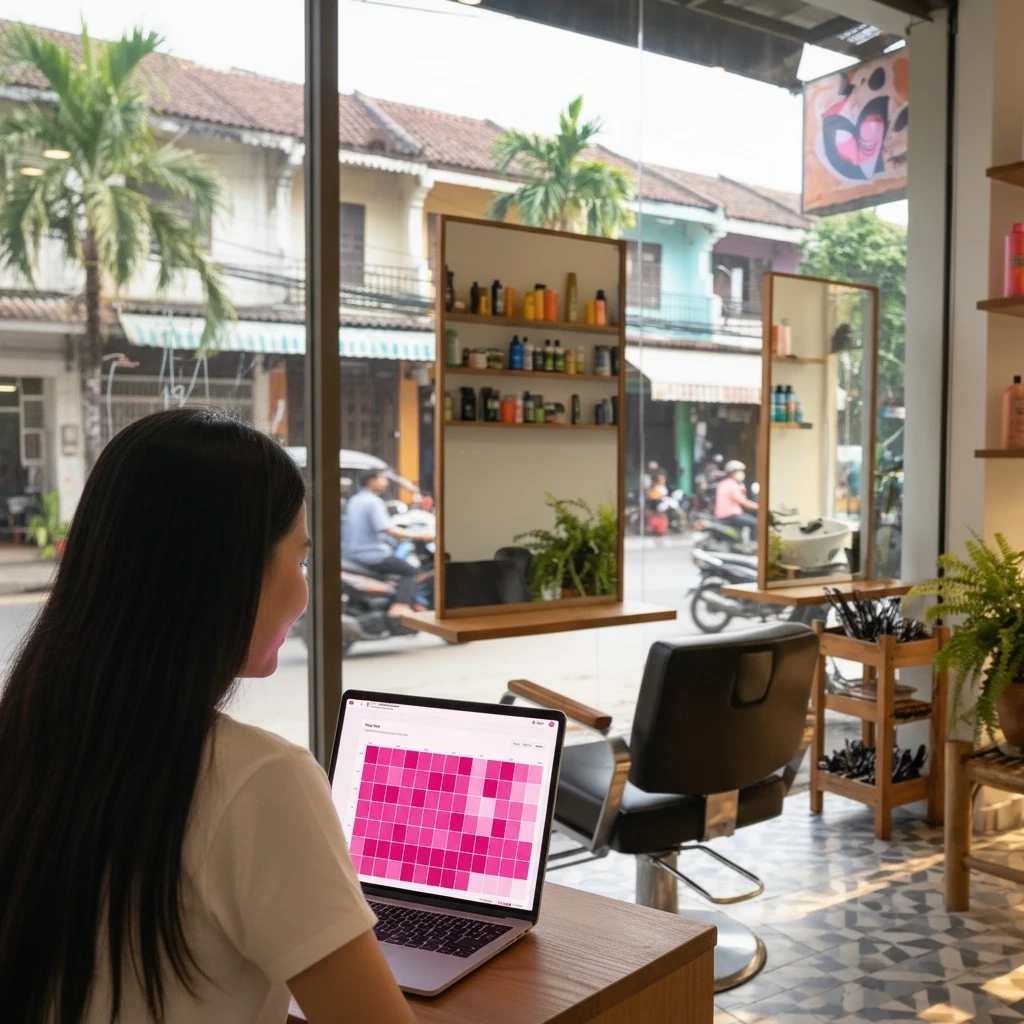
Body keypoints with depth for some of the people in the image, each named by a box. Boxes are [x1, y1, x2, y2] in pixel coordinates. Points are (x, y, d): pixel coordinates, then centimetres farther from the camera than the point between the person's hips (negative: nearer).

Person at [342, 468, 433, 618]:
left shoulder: (353, 500, 12)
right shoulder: (374, 502, -16)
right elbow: (388, 530, -24)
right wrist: (419, 536, -19)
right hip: (372, 555, -9)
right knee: (410, 572, 1)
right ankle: (401, 605, -17)